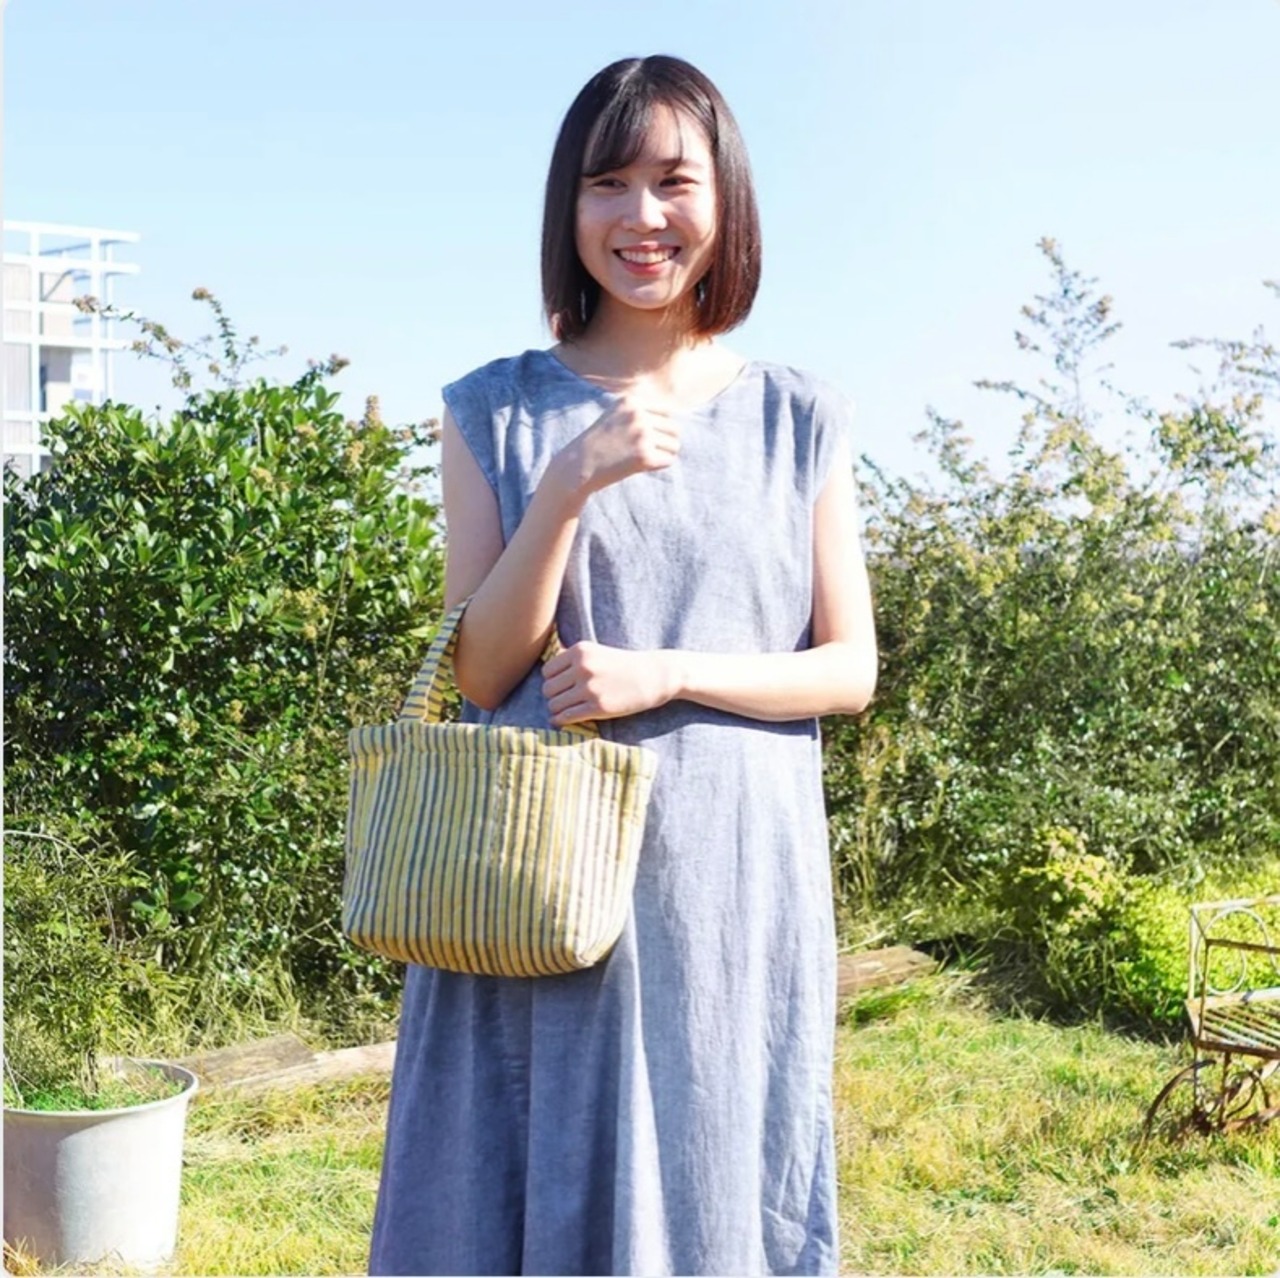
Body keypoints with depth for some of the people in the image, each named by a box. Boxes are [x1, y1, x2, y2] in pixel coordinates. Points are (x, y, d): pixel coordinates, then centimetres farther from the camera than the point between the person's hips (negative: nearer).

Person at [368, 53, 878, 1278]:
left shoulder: (798, 418, 5)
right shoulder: (497, 414, 3)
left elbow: (849, 669, 3)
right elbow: (480, 672, -2)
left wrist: (665, 677, -12)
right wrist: (569, 489, -16)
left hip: (730, 881, 1)